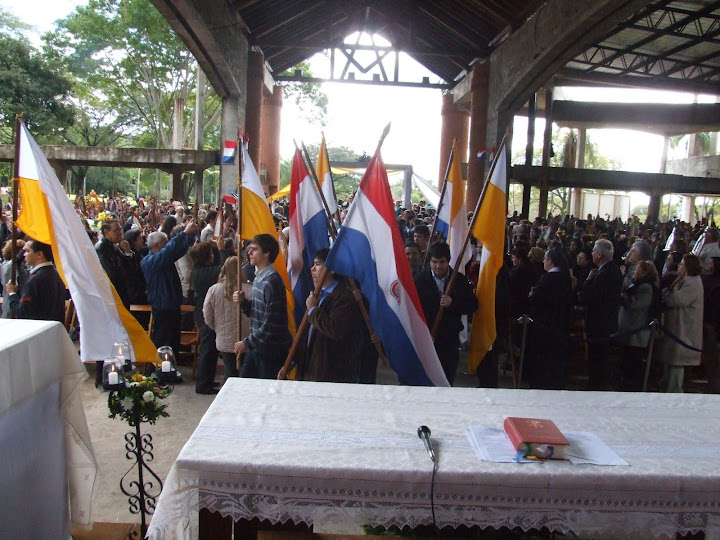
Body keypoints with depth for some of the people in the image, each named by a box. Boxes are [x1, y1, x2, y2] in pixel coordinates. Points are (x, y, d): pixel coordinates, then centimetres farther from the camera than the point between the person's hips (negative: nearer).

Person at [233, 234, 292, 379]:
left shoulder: (272, 281, -20)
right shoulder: (258, 278, 10)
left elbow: (271, 324, -23)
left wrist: (247, 342, -16)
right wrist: (243, 302, -2)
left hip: (271, 349, -9)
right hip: (256, 346, 9)